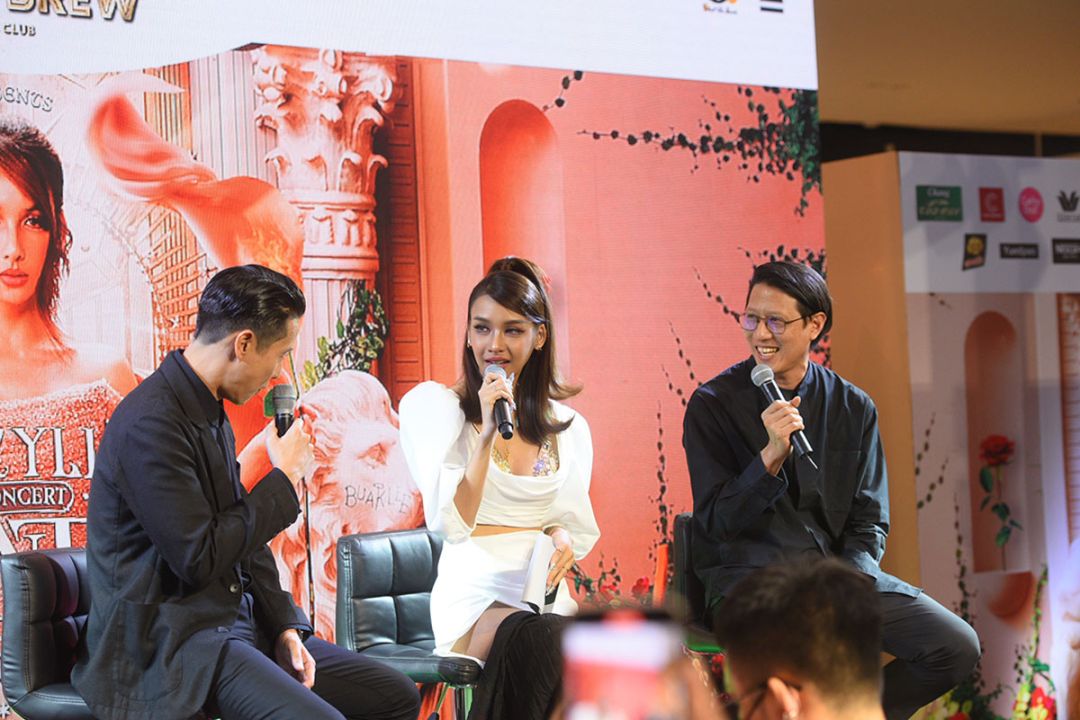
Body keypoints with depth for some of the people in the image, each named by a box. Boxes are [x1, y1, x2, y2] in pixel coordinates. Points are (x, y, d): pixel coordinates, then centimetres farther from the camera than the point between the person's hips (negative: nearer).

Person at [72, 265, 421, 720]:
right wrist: (285, 479, -11)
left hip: (236, 622, 9)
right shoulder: (151, 423, -19)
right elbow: (199, 559, -22)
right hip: (171, 642, -9)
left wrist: (285, 627, 5)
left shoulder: (211, 414, 12)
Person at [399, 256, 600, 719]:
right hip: (476, 593, -4)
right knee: (533, 638, -38)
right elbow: (450, 524, -7)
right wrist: (488, 433, -16)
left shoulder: (567, 426, 16)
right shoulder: (436, 404, 3)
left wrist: (561, 535, -5)